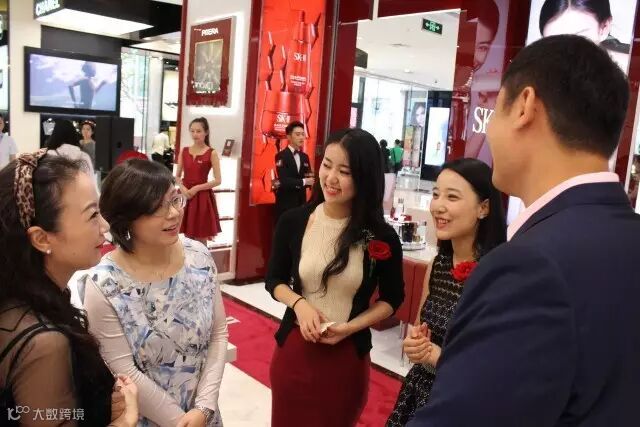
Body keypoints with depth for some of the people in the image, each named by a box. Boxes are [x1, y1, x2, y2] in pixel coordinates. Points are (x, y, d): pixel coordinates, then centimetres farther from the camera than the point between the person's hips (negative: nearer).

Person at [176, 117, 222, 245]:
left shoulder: (212, 153, -5)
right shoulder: (184, 151, 7)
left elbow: (218, 180, -10)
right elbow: (177, 176, 10)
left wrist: (197, 188, -15)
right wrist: (183, 188, -10)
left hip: (202, 197, -4)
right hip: (185, 196, 4)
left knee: (201, 240, 3)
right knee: (187, 237, 10)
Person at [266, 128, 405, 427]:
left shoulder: (381, 237, -11)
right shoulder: (293, 221, -7)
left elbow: (392, 299, 2)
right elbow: (274, 281, 5)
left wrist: (351, 326, -12)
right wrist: (299, 304, -15)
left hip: (348, 356, -1)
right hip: (294, 350, 1)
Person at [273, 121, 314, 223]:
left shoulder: (305, 157, 12)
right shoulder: (281, 156, -8)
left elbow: (309, 179, 7)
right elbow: (284, 181, -18)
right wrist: (303, 181, -16)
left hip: (301, 202, 6)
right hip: (285, 203, -6)